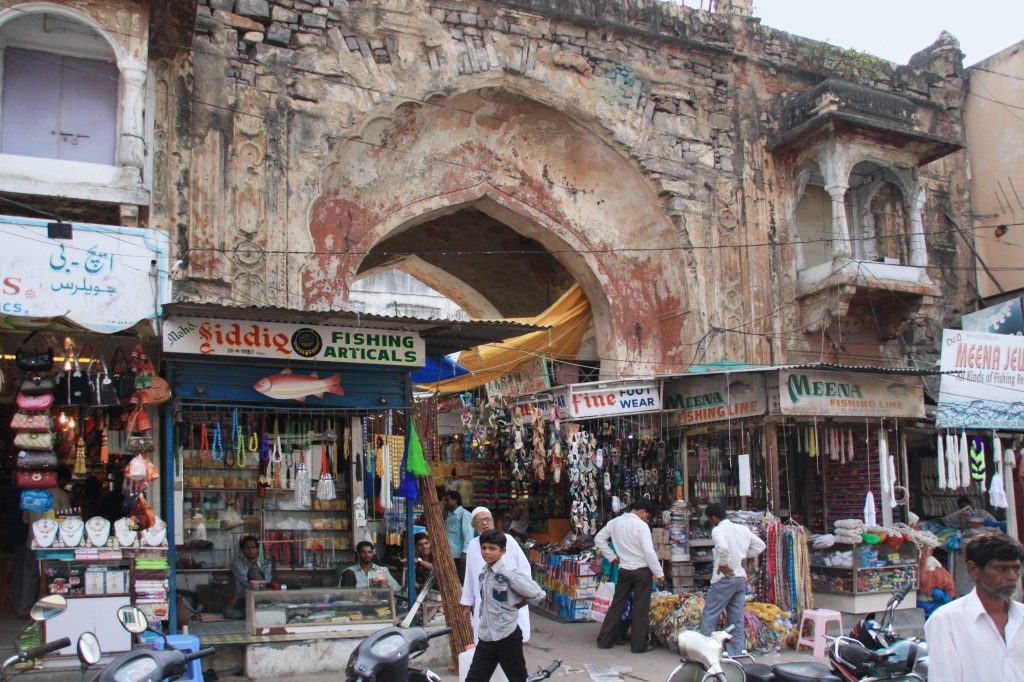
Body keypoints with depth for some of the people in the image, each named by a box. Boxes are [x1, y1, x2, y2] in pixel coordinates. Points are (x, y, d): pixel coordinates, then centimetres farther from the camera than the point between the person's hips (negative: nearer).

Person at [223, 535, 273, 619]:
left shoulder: (266, 565, 3)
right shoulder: (237, 564, 2)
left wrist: (240, 596, -13)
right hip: (243, 600, 0)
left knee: (253, 571, -23)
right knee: (228, 611, -34)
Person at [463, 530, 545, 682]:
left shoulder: (509, 573, -14)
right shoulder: (483, 574, 7)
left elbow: (537, 594, -14)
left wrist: (516, 605, -5)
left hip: (507, 636, -6)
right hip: (486, 636, 7)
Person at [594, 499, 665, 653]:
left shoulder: (615, 522, 5)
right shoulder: (641, 525, -15)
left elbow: (599, 539, 13)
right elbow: (649, 551, -20)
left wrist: (612, 557, 14)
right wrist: (659, 574, -14)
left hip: (624, 570, 5)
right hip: (641, 570, -5)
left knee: (617, 605, 13)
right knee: (641, 608, 3)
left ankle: (604, 640, 16)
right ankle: (639, 645, 8)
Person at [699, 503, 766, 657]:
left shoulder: (718, 530, -13)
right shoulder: (743, 529, 8)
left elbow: (723, 548, -32)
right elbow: (760, 545, 17)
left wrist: (723, 565, -17)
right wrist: (745, 557, 12)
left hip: (724, 579, -7)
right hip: (741, 579, 7)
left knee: (709, 616, 1)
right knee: (737, 620, 9)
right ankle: (736, 655, 11)